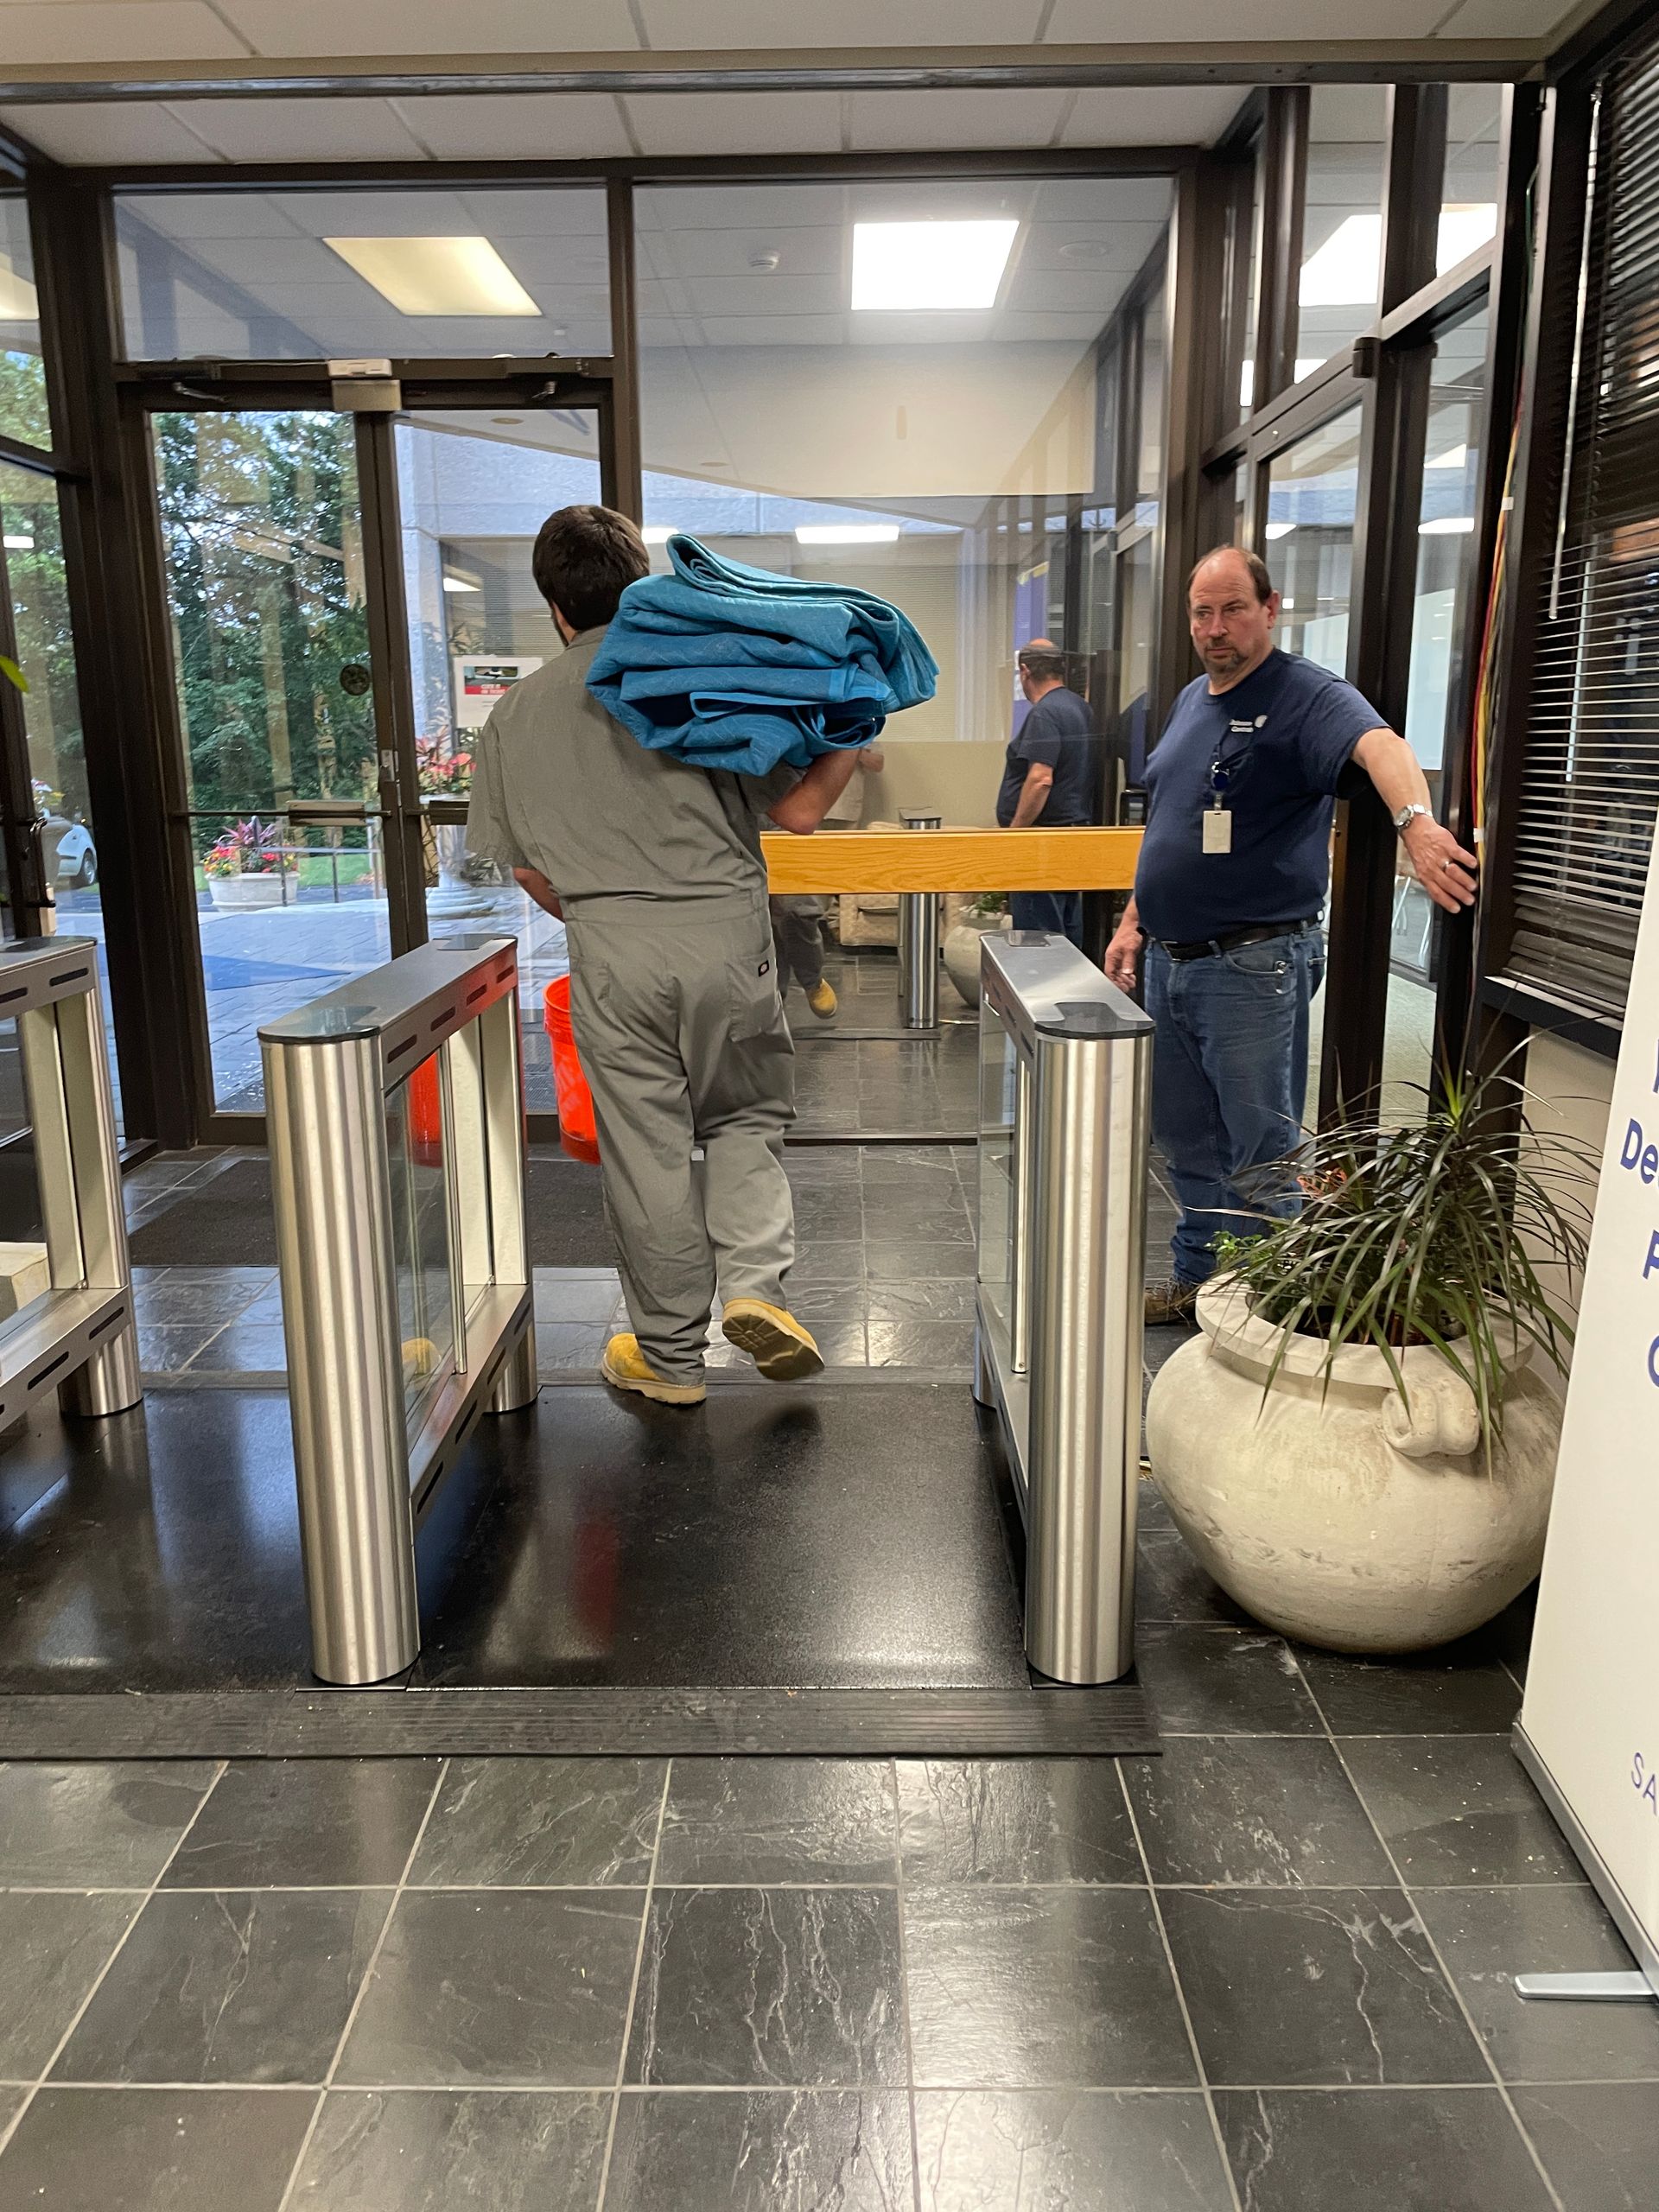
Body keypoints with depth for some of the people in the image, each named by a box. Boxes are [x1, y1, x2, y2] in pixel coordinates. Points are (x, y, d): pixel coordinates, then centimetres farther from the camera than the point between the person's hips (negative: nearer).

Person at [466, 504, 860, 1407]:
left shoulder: (516, 714, 7)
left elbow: (527, 868, 12)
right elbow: (797, 810, -1)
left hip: (610, 954, 1)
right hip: (728, 936, 0)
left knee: (646, 1150, 9)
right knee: (746, 1117, 19)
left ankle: (670, 1356, 19)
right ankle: (752, 1284, -1)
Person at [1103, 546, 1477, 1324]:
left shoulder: (1308, 697, -12)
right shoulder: (1192, 700, 14)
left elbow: (1378, 746, -33)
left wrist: (1417, 823, -53)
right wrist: (1134, 921, 17)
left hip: (1253, 967, -8)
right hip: (1169, 961, 8)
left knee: (1259, 1150, 1)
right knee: (1187, 1141, 17)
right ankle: (1198, 1277, 31)